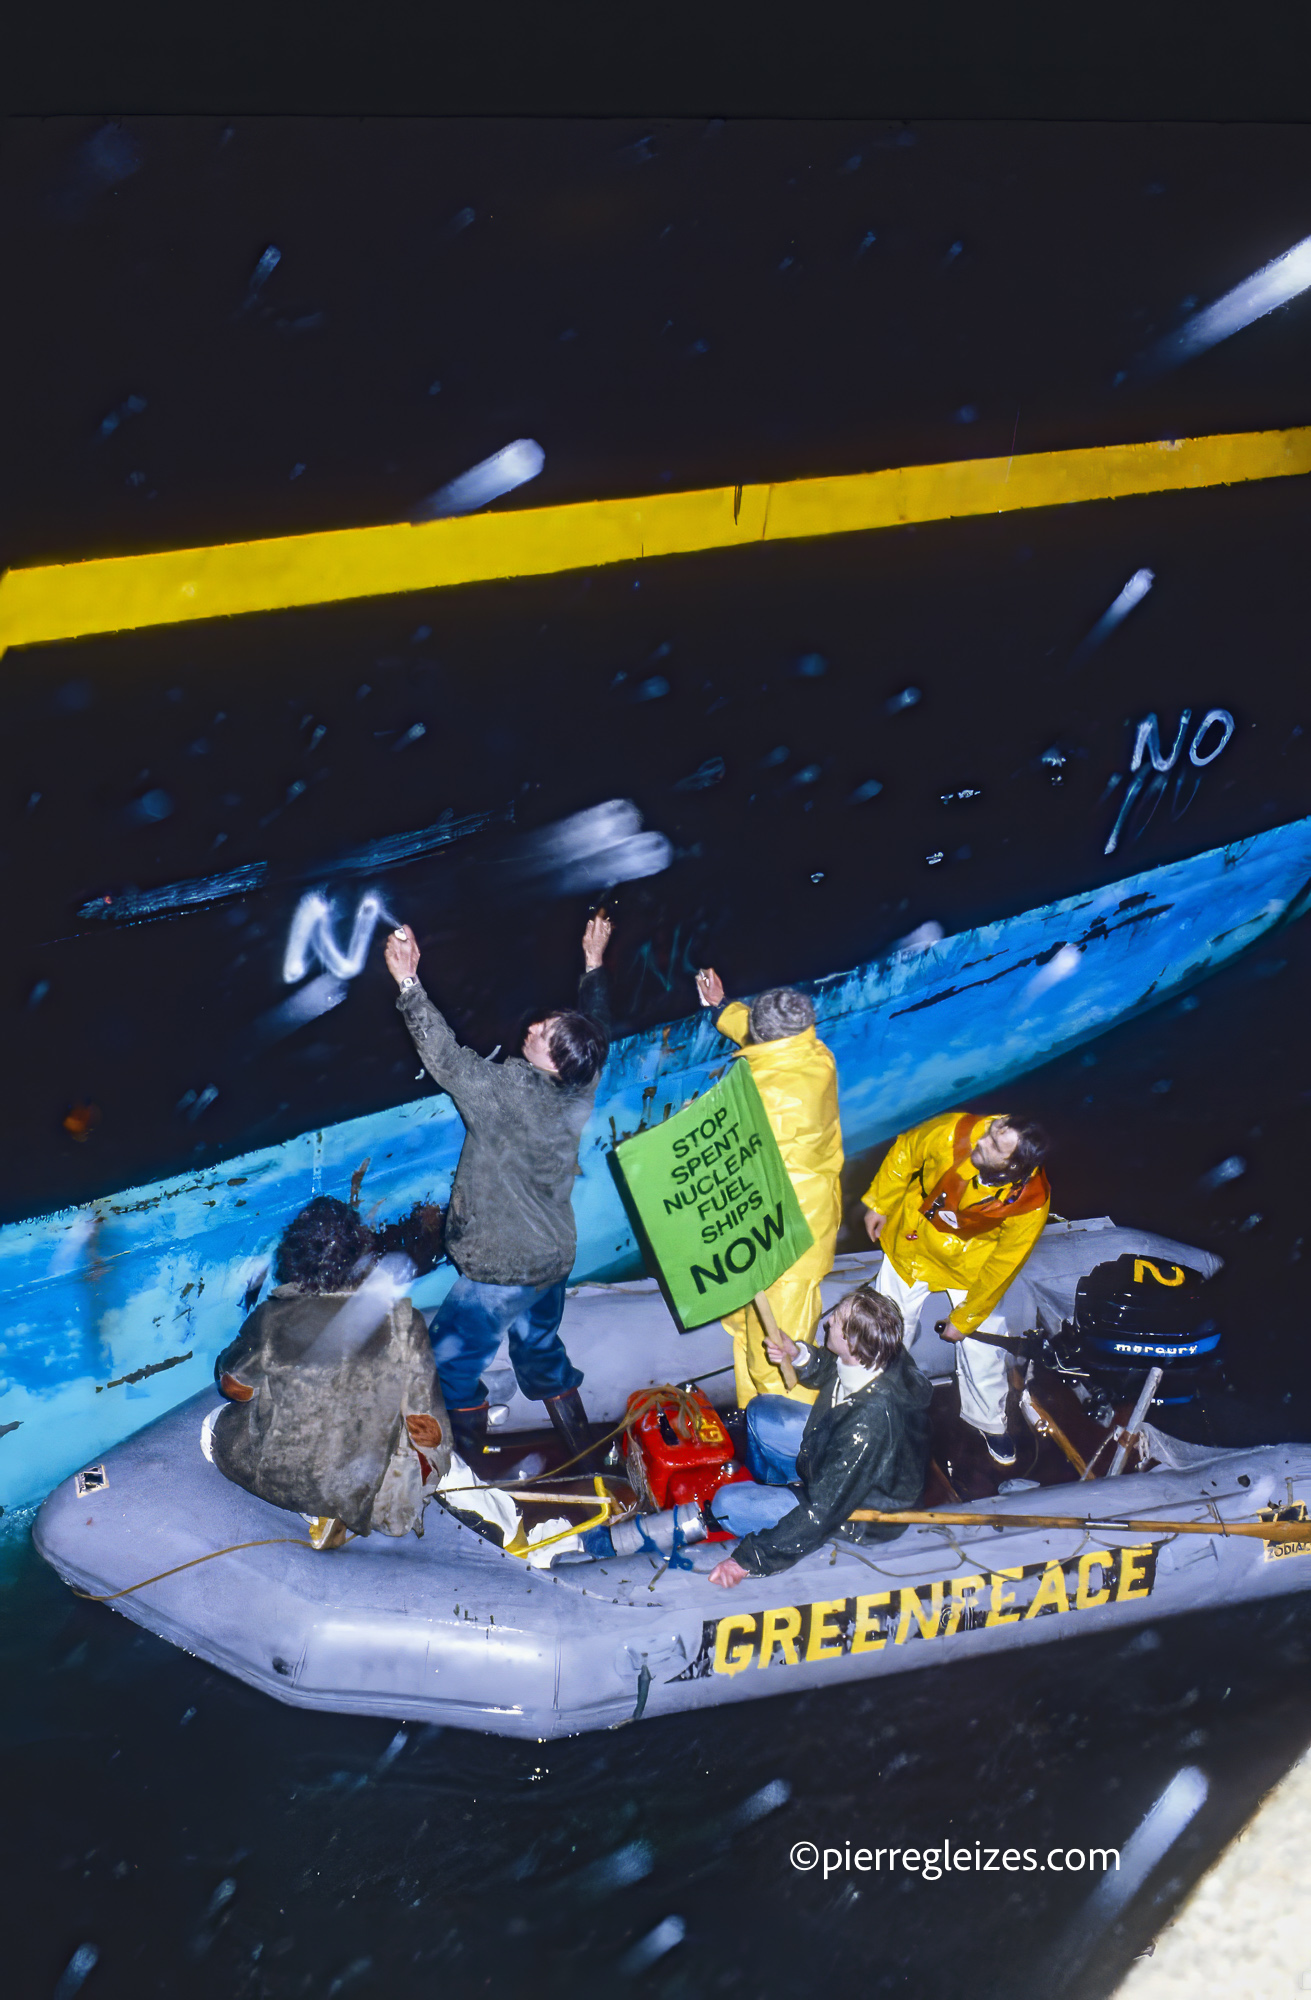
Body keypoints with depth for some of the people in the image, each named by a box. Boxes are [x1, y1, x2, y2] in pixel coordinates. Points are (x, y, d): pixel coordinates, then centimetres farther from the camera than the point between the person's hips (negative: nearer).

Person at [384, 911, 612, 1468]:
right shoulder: (579, 1092, -7)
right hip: (553, 1257, 8)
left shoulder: (508, 1091, -28)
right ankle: (583, 1460, 34)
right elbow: (597, 1029, 10)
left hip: (501, 1270, -8)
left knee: (452, 1361, 8)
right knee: (540, 1351, 25)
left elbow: (444, 1056, -30)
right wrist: (594, 964, 21)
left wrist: (408, 982, -30)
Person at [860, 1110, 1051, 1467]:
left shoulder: (1031, 1201, -34)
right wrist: (879, 1204, 3)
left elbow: (1001, 1267, -19)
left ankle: (990, 1421, 35)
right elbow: (904, 1152, -11)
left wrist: (965, 1318, -7)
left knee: (981, 1343, 4)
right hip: (913, 1241, 1)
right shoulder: (953, 1133, -35)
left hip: (973, 1261, -1)